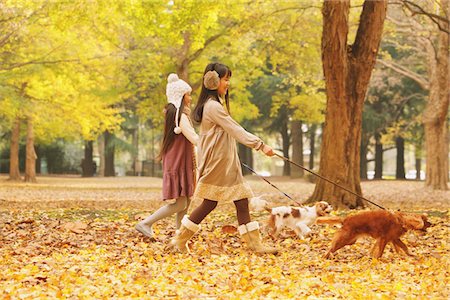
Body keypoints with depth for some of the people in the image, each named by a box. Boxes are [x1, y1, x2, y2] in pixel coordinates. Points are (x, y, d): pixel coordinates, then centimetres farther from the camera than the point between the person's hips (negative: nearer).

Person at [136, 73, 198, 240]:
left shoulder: (173, 113, 13)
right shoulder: (180, 116, -17)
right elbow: (194, 139, -24)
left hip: (180, 163, 10)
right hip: (177, 163, -10)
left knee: (186, 201, 11)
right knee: (180, 204, -9)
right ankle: (146, 224, -5)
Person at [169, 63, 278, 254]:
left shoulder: (217, 103, 16)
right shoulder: (212, 106, -16)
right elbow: (236, 130, -20)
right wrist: (260, 145, -22)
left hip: (228, 163, 10)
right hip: (216, 162, -10)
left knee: (242, 202, 3)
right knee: (209, 204, -2)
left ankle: (255, 244, 1)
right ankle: (179, 241, 10)